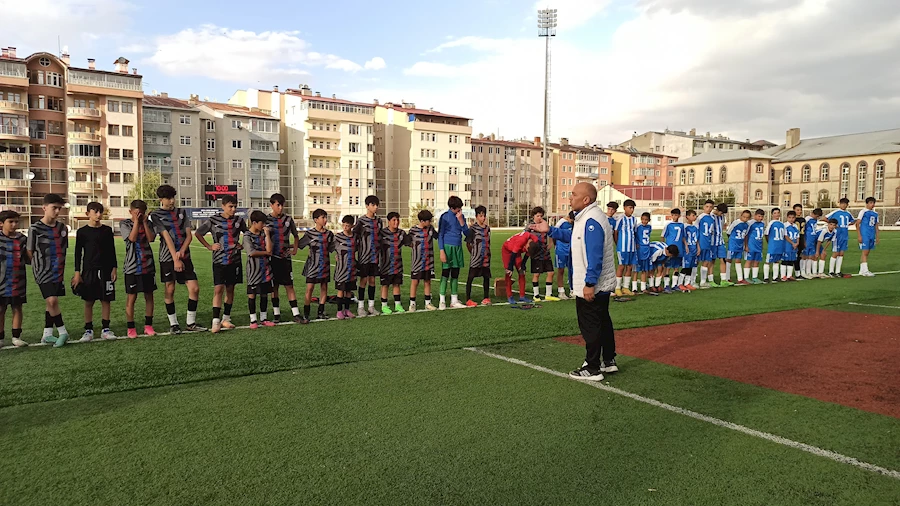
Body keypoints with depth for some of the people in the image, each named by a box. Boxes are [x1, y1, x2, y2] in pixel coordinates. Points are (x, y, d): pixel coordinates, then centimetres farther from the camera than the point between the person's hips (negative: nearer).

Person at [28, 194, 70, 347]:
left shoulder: (62, 228, 8)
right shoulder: (35, 229, -7)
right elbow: (30, 251, -2)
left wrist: (61, 268, 10)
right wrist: (40, 265, 0)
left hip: (58, 272, 5)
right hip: (44, 272, -5)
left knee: (51, 303, 9)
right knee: (52, 301, -14)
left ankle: (47, 335, 17)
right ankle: (62, 332, -3)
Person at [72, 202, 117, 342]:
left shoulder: (107, 230, 5)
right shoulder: (82, 232, 1)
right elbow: (78, 253, 2)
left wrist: (114, 268, 4)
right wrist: (77, 272, -2)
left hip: (106, 270, 1)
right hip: (89, 270, -1)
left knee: (106, 300, 3)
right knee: (89, 301, 3)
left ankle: (105, 329, 10)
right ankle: (88, 330, 11)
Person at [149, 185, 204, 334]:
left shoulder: (181, 212, 12)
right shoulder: (155, 215, 0)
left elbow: (189, 235, 6)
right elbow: (167, 237, -10)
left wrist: (182, 251, -12)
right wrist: (175, 259, -18)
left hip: (184, 256, 4)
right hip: (168, 258, -3)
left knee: (194, 288, -2)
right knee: (169, 291, 2)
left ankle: (191, 323, 9)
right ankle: (173, 324, 16)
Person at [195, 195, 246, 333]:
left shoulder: (239, 220, 3)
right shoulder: (213, 220, -4)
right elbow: (197, 233, 6)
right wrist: (209, 246, -1)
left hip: (234, 260, 3)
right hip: (219, 260, -3)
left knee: (230, 289, 9)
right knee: (218, 289, -9)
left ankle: (226, 318, 20)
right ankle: (216, 321, -8)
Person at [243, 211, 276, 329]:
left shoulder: (264, 234, 7)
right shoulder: (247, 236, -7)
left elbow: (269, 249, -5)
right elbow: (251, 252, -18)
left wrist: (267, 234, -7)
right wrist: (266, 252, -7)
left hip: (265, 268, 5)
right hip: (253, 269, -5)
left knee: (264, 294, 10)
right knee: (252, 294, 1)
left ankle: (264, 318, 19)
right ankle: (253, 320, 10)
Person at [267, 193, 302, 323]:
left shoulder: (288, 219, 6)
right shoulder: (266, 220, -1)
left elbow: (296, 235, 20)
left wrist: (295, 249, 8)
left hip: (286, 257, 1)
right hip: (272, 257, -1)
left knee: (289, 285, 1)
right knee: (274, 286, 5)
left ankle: (295, 314, 1)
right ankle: (276, 313, 14)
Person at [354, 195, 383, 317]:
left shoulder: (378, 221, 9)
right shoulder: (361, 221, -7)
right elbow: (354, 236, -7)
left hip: (375, 255, 5)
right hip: (364, 255, -5)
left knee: (372, 279, 9)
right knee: (364, 279, -1)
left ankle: (371, 306, 16)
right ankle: (361, 307, 7)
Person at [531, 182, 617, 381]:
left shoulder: (591, 221, -24)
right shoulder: (586, 218, 10)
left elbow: (594, 256, -28)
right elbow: (573, 236, 24)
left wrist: (589, 283, -28)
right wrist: (550, 230, 16)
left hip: (591, 287, -11)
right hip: (601, 285, 11)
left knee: (590, 327, -1)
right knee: (602, 322, 19)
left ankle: (592, 369, 8)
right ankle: (609, 361, 31)